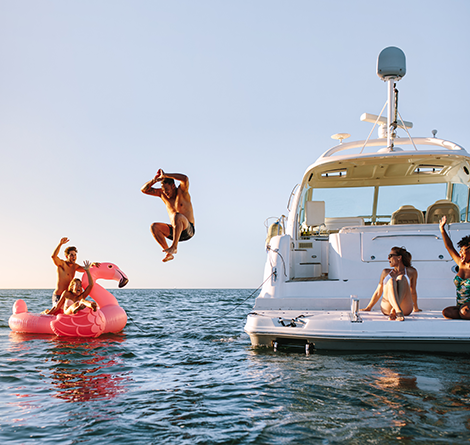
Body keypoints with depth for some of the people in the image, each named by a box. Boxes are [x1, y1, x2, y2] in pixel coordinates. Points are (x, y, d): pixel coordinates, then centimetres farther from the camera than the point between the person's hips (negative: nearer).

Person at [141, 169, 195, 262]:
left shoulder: (181, 191, -6)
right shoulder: (163, 194, 9)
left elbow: (185, 178, -29)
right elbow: (144, 189, 6)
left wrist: (164, 175, -23)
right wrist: (155, 180, -12)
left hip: (188, 230, -6)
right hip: (174, 231, 6)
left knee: (177, 216, -36)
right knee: (154, 227, -16)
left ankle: (174, 247, -34)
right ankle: (169, 253, -18)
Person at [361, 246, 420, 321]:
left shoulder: (411, 272, 16)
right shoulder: (386, 272, 22)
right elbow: (378, 292, 27)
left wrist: (416, 308, 34)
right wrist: (368, 308, 27)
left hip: (405, 309, -1)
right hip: (387, 308, 1)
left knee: (402, 278, -27)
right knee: (391, 281, -28)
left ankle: (394, 311, -50)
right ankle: (398, 312, -52)